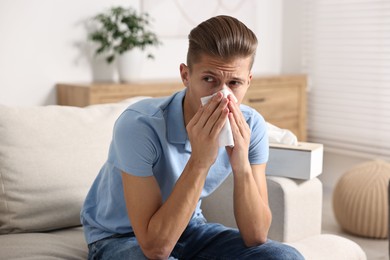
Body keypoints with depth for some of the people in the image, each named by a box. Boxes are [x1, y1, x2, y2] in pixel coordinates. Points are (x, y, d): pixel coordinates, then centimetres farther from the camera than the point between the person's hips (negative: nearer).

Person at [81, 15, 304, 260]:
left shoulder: (251, 127, -15)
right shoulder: (139, 125, -30)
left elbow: (256, 237, -16)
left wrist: (242, 166, -32)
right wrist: (199, 162, -39)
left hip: (190, 229, 4)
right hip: (119, 238, -3)